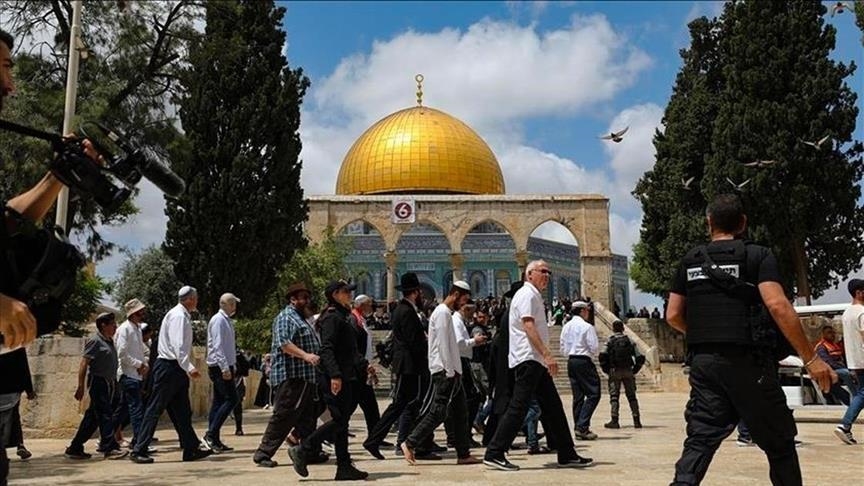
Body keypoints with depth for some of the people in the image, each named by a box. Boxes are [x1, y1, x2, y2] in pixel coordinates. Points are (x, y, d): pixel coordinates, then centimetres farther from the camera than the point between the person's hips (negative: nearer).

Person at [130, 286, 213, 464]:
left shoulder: (183, 316, 15)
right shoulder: (178, 316, -14)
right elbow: (178, 346, -25)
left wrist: (188, 368, 18)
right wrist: (189, 368, -32)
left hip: (177, 369, 10)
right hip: (168, 367, -10)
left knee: (182, 412, 10)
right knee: (155, 409, -4)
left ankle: (191, 449, 14)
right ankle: (139, 451, 2)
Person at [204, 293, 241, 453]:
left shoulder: (227, 321, 17)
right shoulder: (218, 320, -13)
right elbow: (217, 346, -20)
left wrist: (233, 365, 19)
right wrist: (225, 368, -24)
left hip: (225, 366, 10)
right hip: (220, 367, -10)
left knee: (219, 402, 9)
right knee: (231, 399, -13)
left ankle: (214, 440, 12)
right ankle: (211, 434, -11)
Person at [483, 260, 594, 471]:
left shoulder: (534, 296, 22)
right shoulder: (527, 294, -9)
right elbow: (528, 327, -21)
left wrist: (546, 356, 18)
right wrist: (547, 355, -27)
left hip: (536, 361, 11)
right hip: (528, 359, -11)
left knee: (553, 407, 12)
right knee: (519, 407, -11)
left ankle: (567, 455, 18)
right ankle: (494, 454, -7)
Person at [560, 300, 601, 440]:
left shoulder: (566, 327, 10)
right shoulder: (587, 327, -10)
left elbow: (563, 349, 13)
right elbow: (594, 348, -11)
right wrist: (592, 352, 10)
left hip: (571, 361, 8)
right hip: (584, 362, -7)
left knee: (577, 396, 11)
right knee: (593, 394, -3)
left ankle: (578, 429, 12)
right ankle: (582, 426, -12)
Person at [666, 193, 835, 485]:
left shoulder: (690, 261, 11)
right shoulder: (758, 256, -1)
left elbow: (673, 316, 10)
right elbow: (777, 305, -15)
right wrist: (811, 358, -11)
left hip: (703, 362, 4)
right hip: (747, 362, -3)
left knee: (700, 439, 3)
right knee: (779, 443, 12)